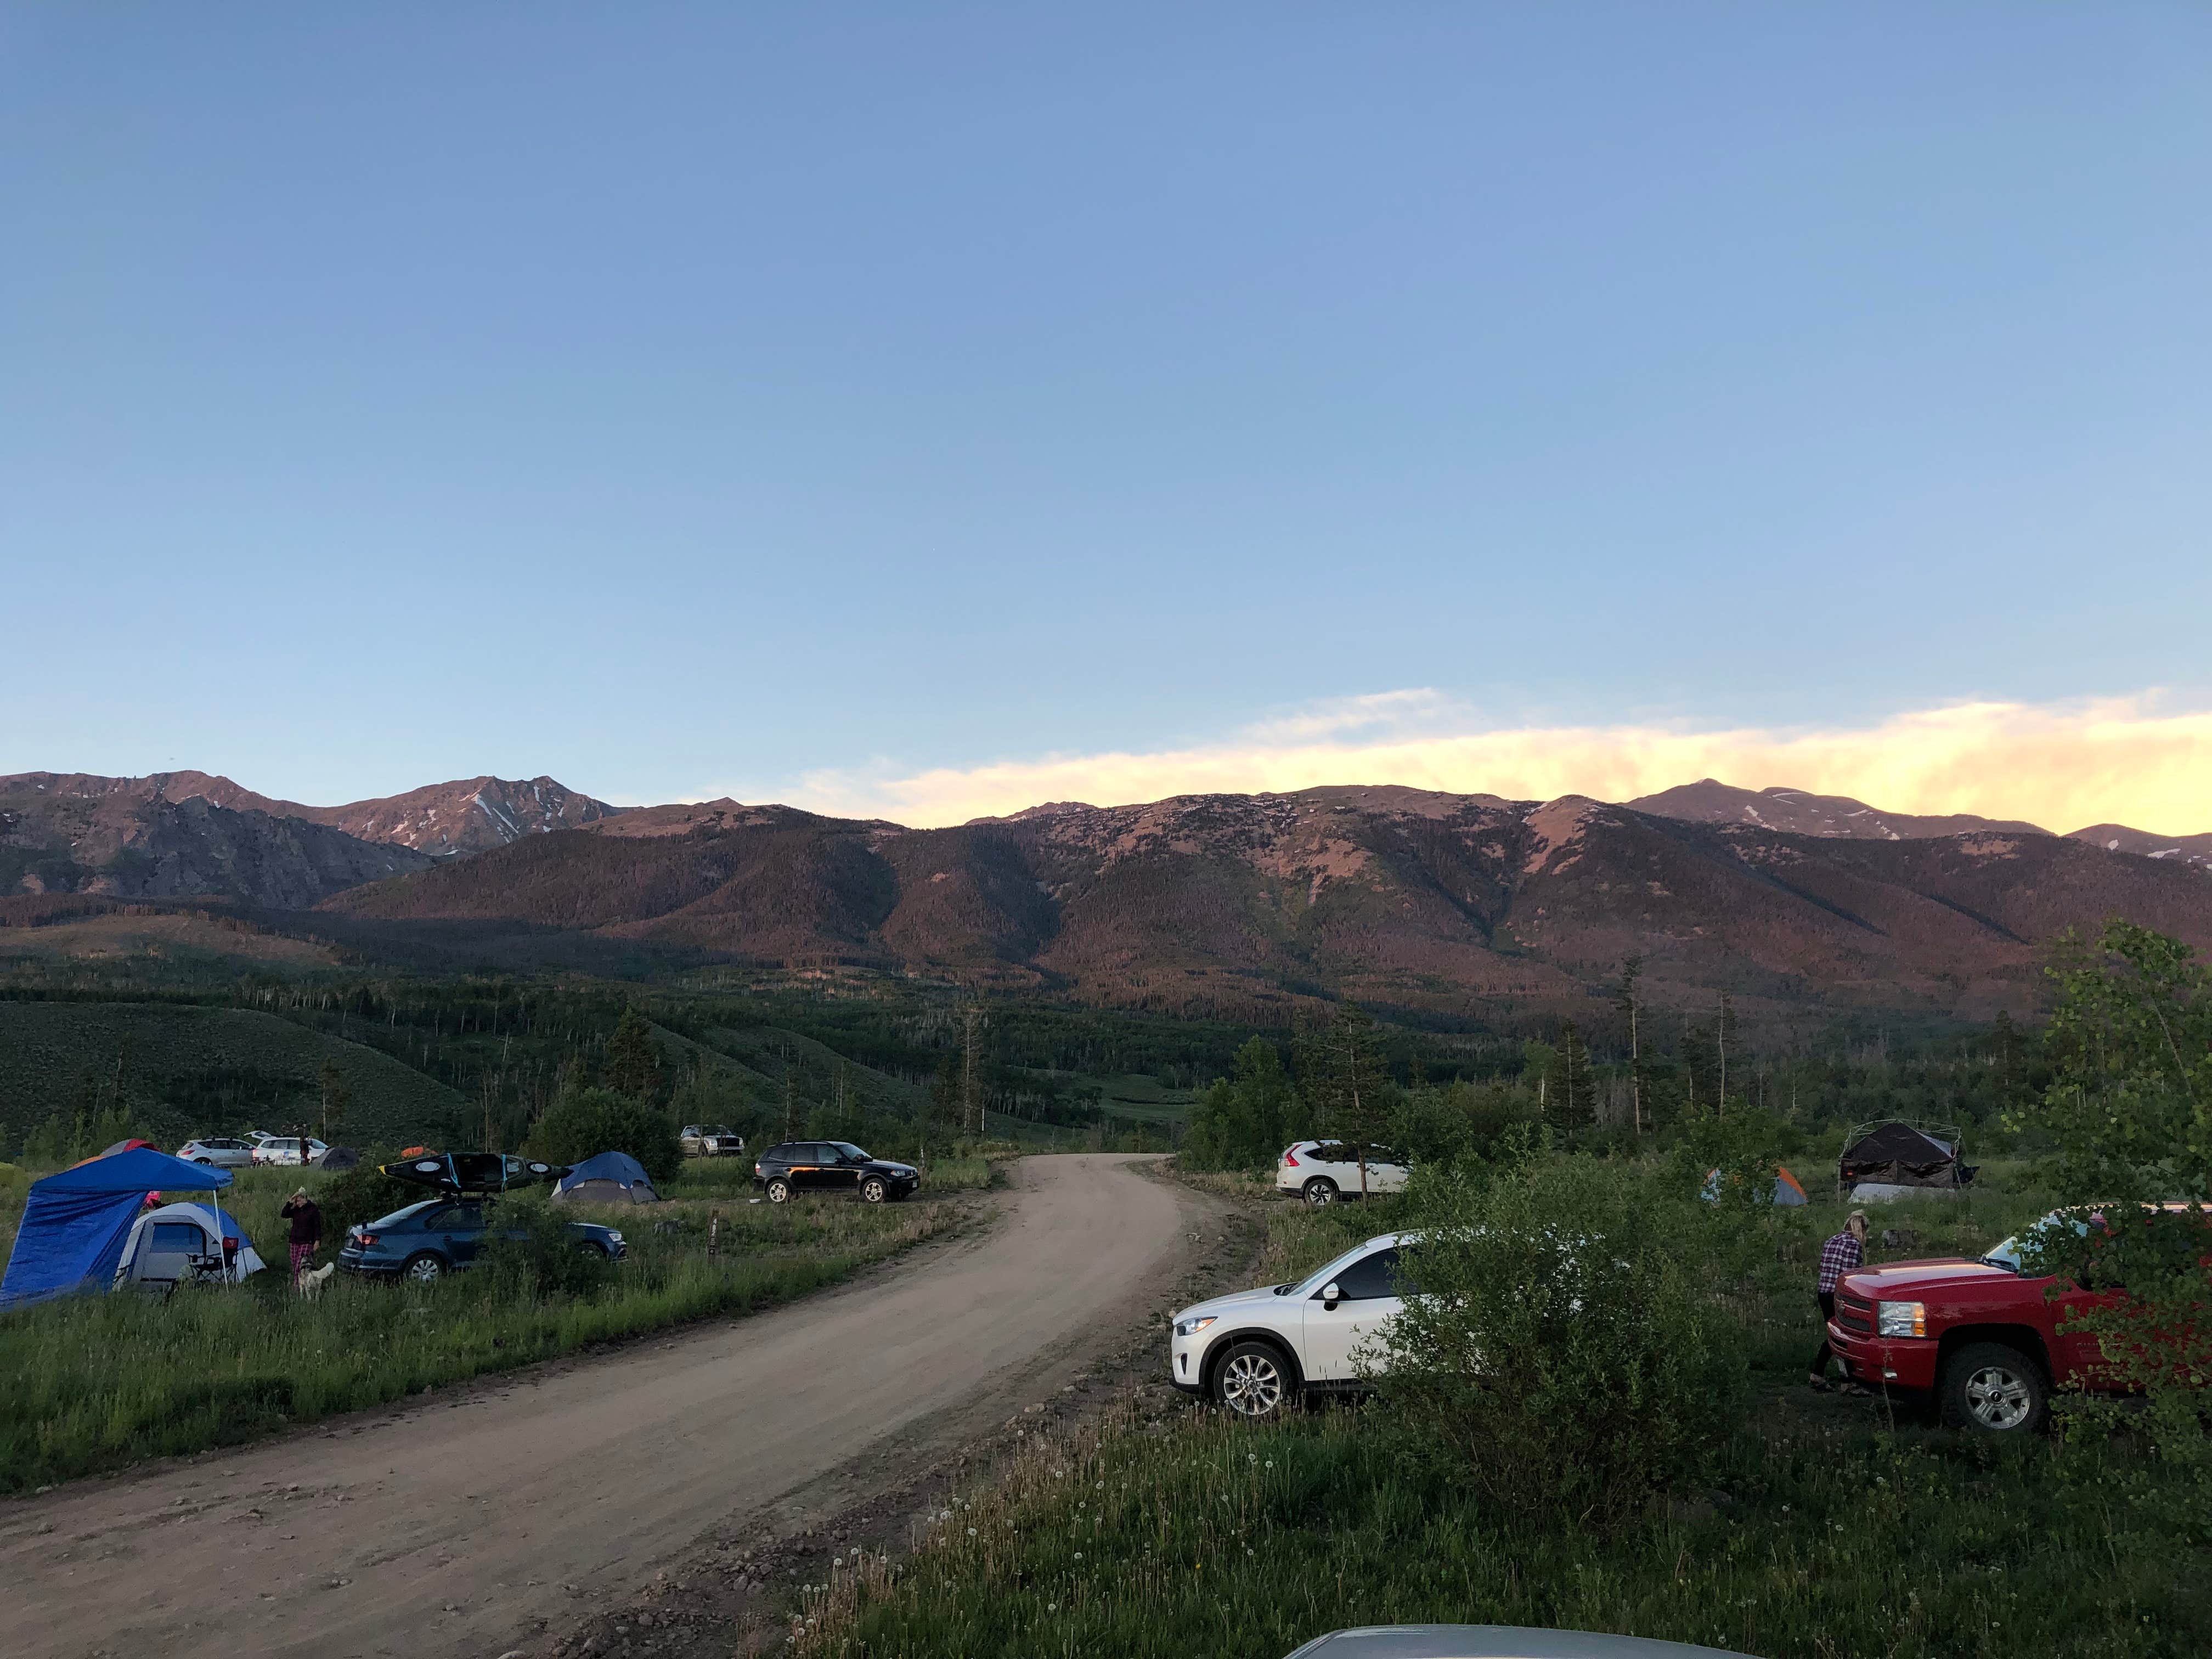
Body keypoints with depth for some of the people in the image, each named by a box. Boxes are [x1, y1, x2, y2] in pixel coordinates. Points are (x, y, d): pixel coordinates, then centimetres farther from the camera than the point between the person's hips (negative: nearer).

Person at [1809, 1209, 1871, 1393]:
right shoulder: (1855, 1244, -9)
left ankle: (1817, 1375, 20)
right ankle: (1848, 1384, 4)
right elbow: (1851, 1274, -15)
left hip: (1824, 1293, 8)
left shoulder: (1830, 1242, 14)